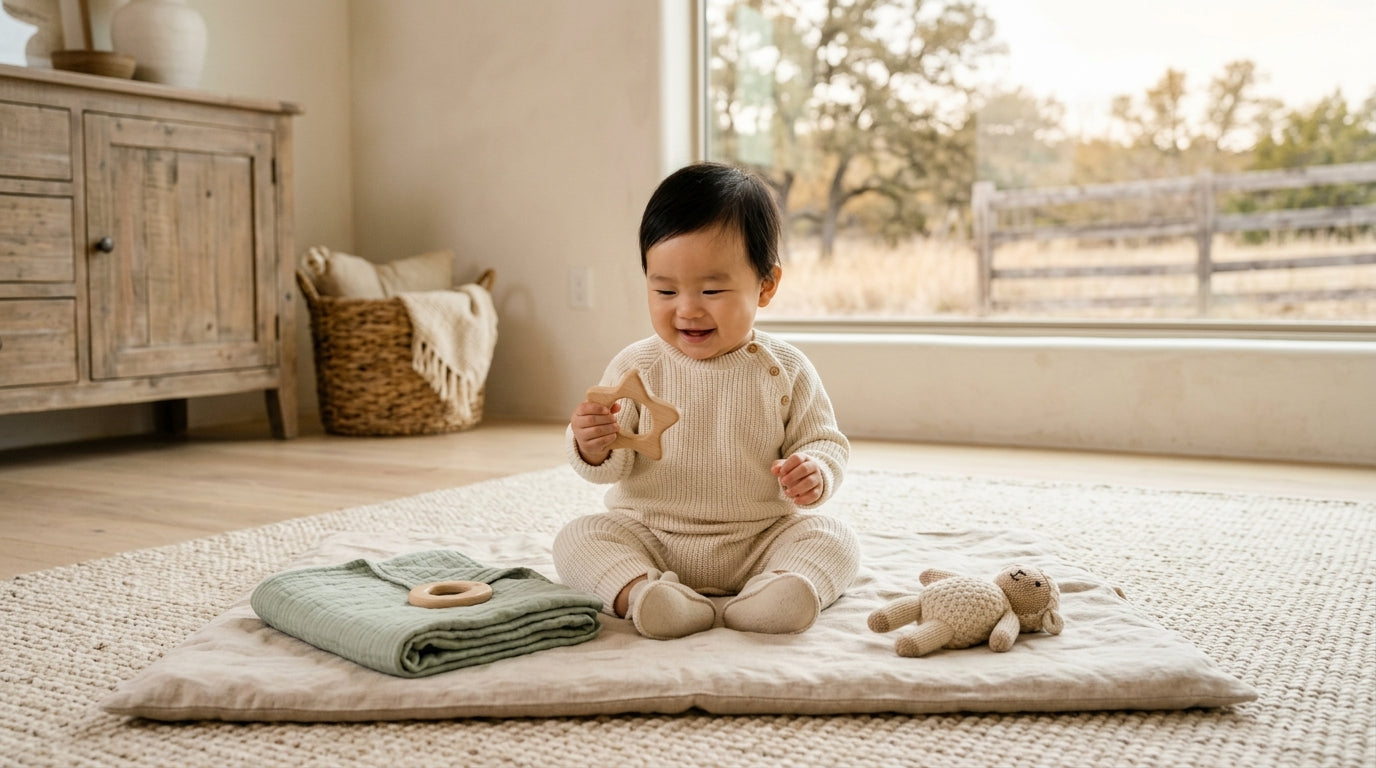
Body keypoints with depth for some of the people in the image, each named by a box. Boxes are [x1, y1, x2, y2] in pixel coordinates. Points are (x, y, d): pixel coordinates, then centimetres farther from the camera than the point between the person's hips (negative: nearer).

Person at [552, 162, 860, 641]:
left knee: (835, 539, -20)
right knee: (577, 539, -19)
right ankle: (636, 592, -44)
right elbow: (611, 466, 0)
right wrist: (593, 447, -24)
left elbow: (824, 441, 4)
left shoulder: (786, 369, -2)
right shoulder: (636, 367, -1)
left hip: (760, 538, 0)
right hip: (649, 538, 1)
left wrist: (814, 473, -19)